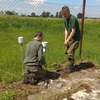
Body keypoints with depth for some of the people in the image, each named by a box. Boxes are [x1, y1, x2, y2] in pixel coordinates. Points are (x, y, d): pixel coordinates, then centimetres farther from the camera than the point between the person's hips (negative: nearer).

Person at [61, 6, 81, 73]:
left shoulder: (73, 19, -22)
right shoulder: (65, 19, 5)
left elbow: (73, 31, -23)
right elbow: (66, 30, 7)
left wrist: (67, 40, -21)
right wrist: (65, 39, -3)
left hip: (76, 38, -9)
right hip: (70, 38, 9)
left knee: (70, 53, -12)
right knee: (67, 52, 10)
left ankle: (71, 68, 4)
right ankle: (72, 66, 25)